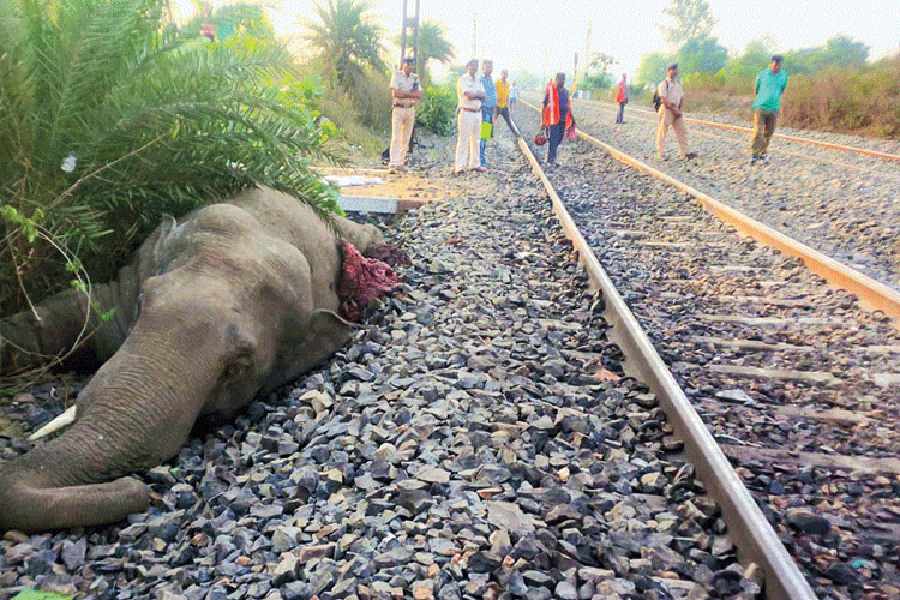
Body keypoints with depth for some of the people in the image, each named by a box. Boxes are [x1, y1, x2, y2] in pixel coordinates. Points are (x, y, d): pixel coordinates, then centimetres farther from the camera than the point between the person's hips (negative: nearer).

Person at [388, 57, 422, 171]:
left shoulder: (415, 77, 11)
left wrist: (404, 93, -14)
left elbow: (419, 94, 1)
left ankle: (401, 161, 11)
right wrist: (412, 93, -11)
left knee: (406, 137, 6)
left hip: (411, 109, 5)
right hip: (399, 109, -5)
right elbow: (395, 93, -15)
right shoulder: (396, 75, -2)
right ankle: (394, 163, -15)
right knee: (396, 136, -10)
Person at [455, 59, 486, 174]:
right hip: (466, 113, -8)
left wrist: (474, 94, -9)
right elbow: (468, 95, -18)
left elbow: (483, 96, 7)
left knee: (476, 139, 11)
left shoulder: (478, 80, 17)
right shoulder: (462, 79, -5)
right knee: (463, 140, -9)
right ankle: (459, 166, -9)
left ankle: (475, 164, 18)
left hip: (478, 112, 8)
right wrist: (479, 93, -1)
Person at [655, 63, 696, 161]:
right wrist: (674, 109, -16)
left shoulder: (678, 83, 15)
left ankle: (685, 153, 4)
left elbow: (682, 98, 15)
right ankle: (661, 155, 3)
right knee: (662, 132, -3)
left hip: (676, 110, 7)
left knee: (682, 131, 3)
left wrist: (679, 109, -1)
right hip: (666, 110, -7)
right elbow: (664, 99, -15)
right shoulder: (664, 83, -7)